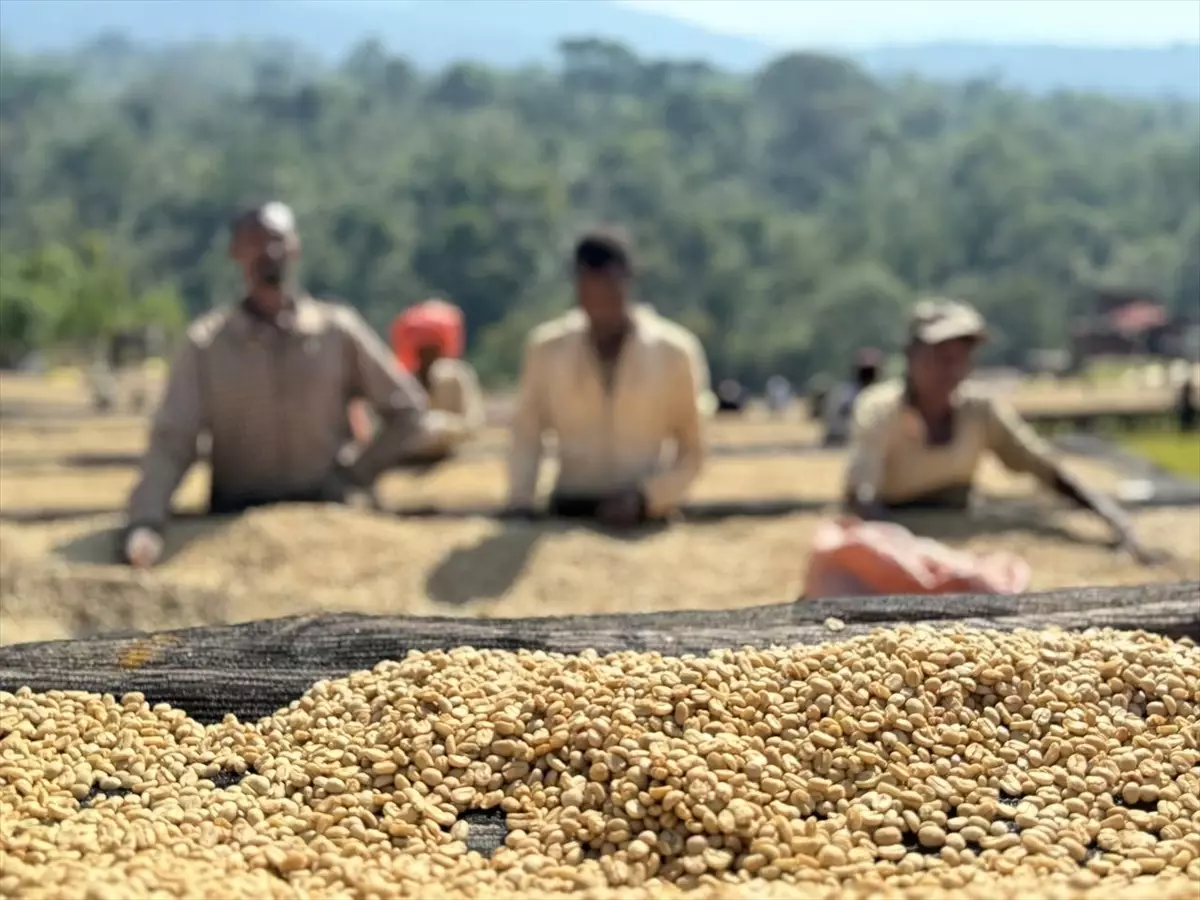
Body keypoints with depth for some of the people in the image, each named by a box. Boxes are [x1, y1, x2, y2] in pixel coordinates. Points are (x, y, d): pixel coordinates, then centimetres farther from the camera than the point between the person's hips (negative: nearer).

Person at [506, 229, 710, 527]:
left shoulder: (674, 352, -2)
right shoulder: (546, 349, 1)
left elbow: (691, 452, 2)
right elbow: (527, 434, 10)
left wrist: (645, 497, -12)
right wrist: (519, 503, -4)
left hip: (644, 518, -1)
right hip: (568, 513, 1)